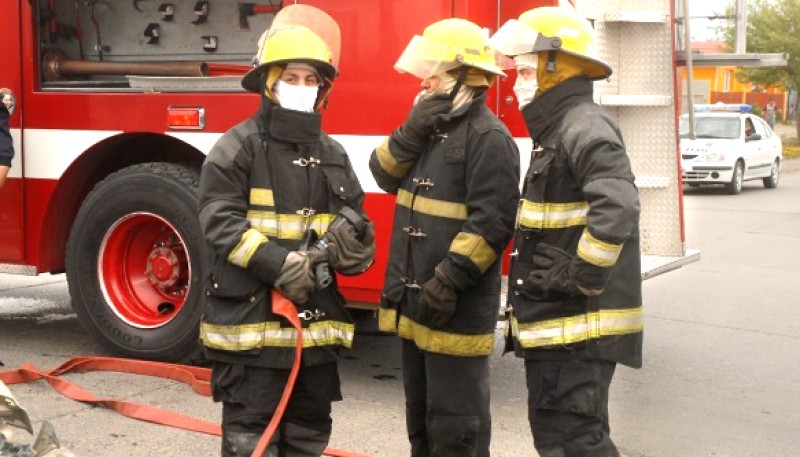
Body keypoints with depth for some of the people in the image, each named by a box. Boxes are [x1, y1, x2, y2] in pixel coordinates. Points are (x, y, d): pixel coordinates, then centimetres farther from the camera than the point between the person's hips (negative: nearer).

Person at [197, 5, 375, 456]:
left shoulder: (332, 154, 12)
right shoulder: (239, 146, -5)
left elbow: (360, 234, 11)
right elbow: (221, 221, -14)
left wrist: (348, 245, -13)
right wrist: (278, 265, -24)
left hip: (316, 319, 6)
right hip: (251, 318, -6)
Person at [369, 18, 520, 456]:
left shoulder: (488, 137, -15)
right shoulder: (432, 127, 15)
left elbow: (491, 222, -22)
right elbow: (385, 175, 10)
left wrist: (448, 281, -25)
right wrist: (411, 133, -7)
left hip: (456, 308, -9)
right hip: (415, 302, 9)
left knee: (456, 420, 0)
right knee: (421, 412, 20)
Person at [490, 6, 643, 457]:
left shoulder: (585, 128, -17)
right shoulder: (557, 130, 16)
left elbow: (617, 208, -33)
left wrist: (581, 279, -25)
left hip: (579, 325, -11)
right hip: (555, 322, 11)